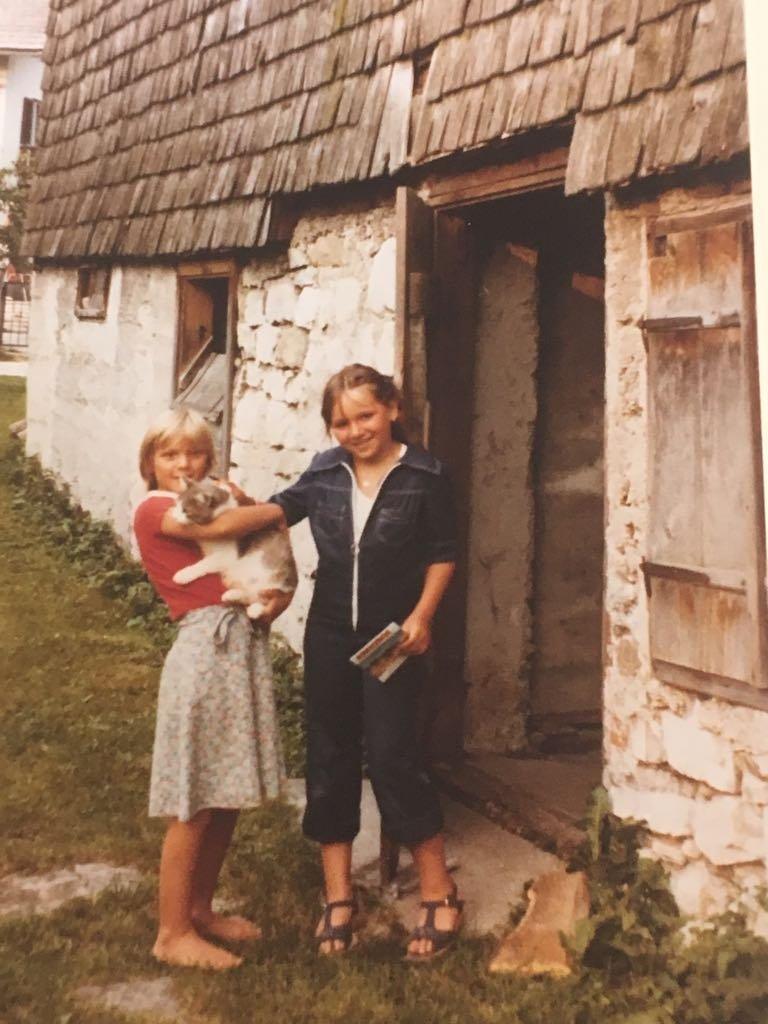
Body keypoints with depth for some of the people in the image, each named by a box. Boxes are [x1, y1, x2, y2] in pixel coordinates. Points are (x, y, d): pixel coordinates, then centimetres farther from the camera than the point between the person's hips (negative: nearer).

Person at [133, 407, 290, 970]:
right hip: (207, 645, -7)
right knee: (195, 806, 1)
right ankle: (173, 934, 16)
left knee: (229, 797, 14)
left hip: (247, 644, 8)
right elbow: (219, 527, -22)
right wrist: (281, 508, -5)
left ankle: (200, 909, 31)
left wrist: (280, 593, -6)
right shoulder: (155, 510, -4)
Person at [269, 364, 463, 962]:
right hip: (329, 637, 4)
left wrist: (421, 615, -13)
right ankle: (338, 897, 24)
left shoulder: (424, 475, -7)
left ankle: (439, 894, 14)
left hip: (393, 639, -4)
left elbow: (442, 554, -2)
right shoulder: (325, 472, 2)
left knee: (394, 758, -5)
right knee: (330, 760, 9)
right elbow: (280, 511, 15)